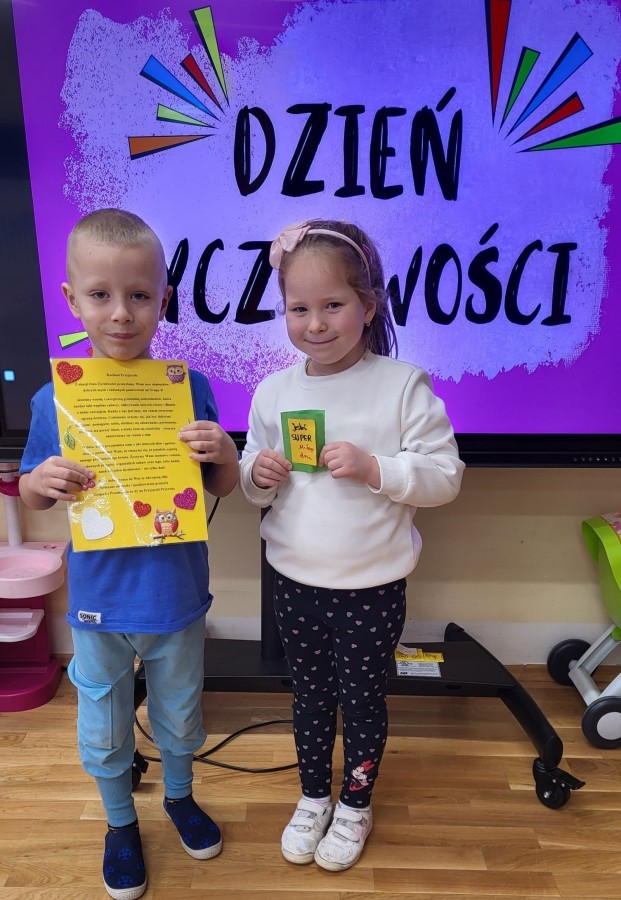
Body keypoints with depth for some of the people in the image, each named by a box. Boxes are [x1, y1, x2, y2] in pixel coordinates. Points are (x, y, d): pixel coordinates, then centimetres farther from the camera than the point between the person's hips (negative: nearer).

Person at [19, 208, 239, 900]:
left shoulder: (189, 387, -12)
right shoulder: (54, 399, -12)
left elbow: (223, 488, -3)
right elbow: (31, 492, 1)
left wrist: (225, 455, -24)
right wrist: (41, 482, -22)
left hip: (177, 595, 0)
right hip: (98, 601, 0)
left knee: (179, 716, 24)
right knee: (103, 729, 22)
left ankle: (179, 796, 55)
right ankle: (121, 823, 51)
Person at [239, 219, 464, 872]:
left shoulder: (404, 386, -13)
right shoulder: (272, 392, -1)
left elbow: (446, 476, -12)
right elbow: (252, 486, 8)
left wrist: (375, 468, -26)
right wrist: (258, 475, -15)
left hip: (372, 586, -3)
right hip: (294, 580, 3)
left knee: (362, 697, 16)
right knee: (309, 693, 21)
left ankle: (355, 803, 45)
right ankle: (312, 795, 48)